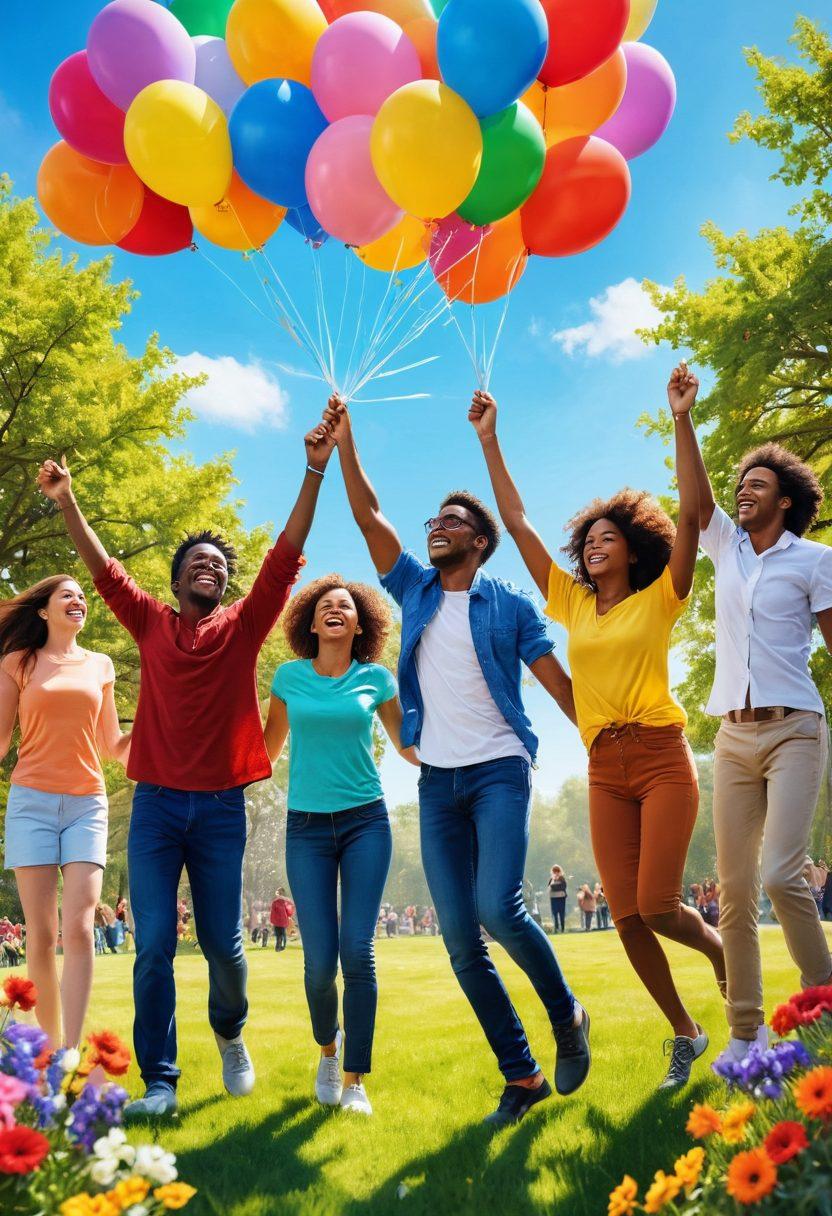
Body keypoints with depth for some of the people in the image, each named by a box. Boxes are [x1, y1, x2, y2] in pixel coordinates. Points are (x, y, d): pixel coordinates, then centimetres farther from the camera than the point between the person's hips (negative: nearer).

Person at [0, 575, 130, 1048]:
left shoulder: (101, 666, 15)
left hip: (88, 805, 1)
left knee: (79, 929, -11)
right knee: (42, 936, -2)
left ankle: (72, 1054, -12)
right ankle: (49, 1045, 11)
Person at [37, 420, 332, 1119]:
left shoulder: (243, 628, 6)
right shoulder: (152, 625, 9)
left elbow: (287, 556, -2)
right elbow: (103, 568, 4)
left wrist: (315, 471, -9)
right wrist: (67, 503, -7)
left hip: (221, 807, 0)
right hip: (157, 804, 0)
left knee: (223, 943, 4)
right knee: (154, 945, -3)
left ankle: (230, 1033, 33)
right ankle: (159, 1083, 7)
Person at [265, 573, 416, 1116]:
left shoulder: (376, 678, 3)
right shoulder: (290, 676, 5)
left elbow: (407, 746, 13)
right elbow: (268, 749, 16)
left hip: (365, 821, 0)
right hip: (307, 826, 1)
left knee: (358, 950, -9)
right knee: (320, 961, -4)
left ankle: (355, 1080, 4)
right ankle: (329, 1047, 28)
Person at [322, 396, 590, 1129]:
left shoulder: (508, 603, 3)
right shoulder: (416, 590, 13)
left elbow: (558, 683, 1)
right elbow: (369, 517, 8)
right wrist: (343, 444, 3)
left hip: (499, 770, -4)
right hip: (437, 781, 4)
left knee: (498, 907, -22)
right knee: (460, 941, 1)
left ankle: (567, 1018, 6)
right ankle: (521, 1075, 13)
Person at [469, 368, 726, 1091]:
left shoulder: (660, 599, 3)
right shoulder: (573, 604, 13)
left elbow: (691, 513, -10)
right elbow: (517, 524, 11)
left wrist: (682, 419, -16)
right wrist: (489, 441, 9)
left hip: (662, 759, -4)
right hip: (604, 771, 4)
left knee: (656, 904, -11)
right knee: (627, 916, 0)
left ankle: (720, 948, 24)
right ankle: (686, 1033, 20)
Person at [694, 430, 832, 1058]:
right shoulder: (726, 544, 15)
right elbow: (697, 492, 2)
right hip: (734, 735, 4)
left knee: (781, 873, -18)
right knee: (735, 887, 1)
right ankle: (747, 1031, 9)